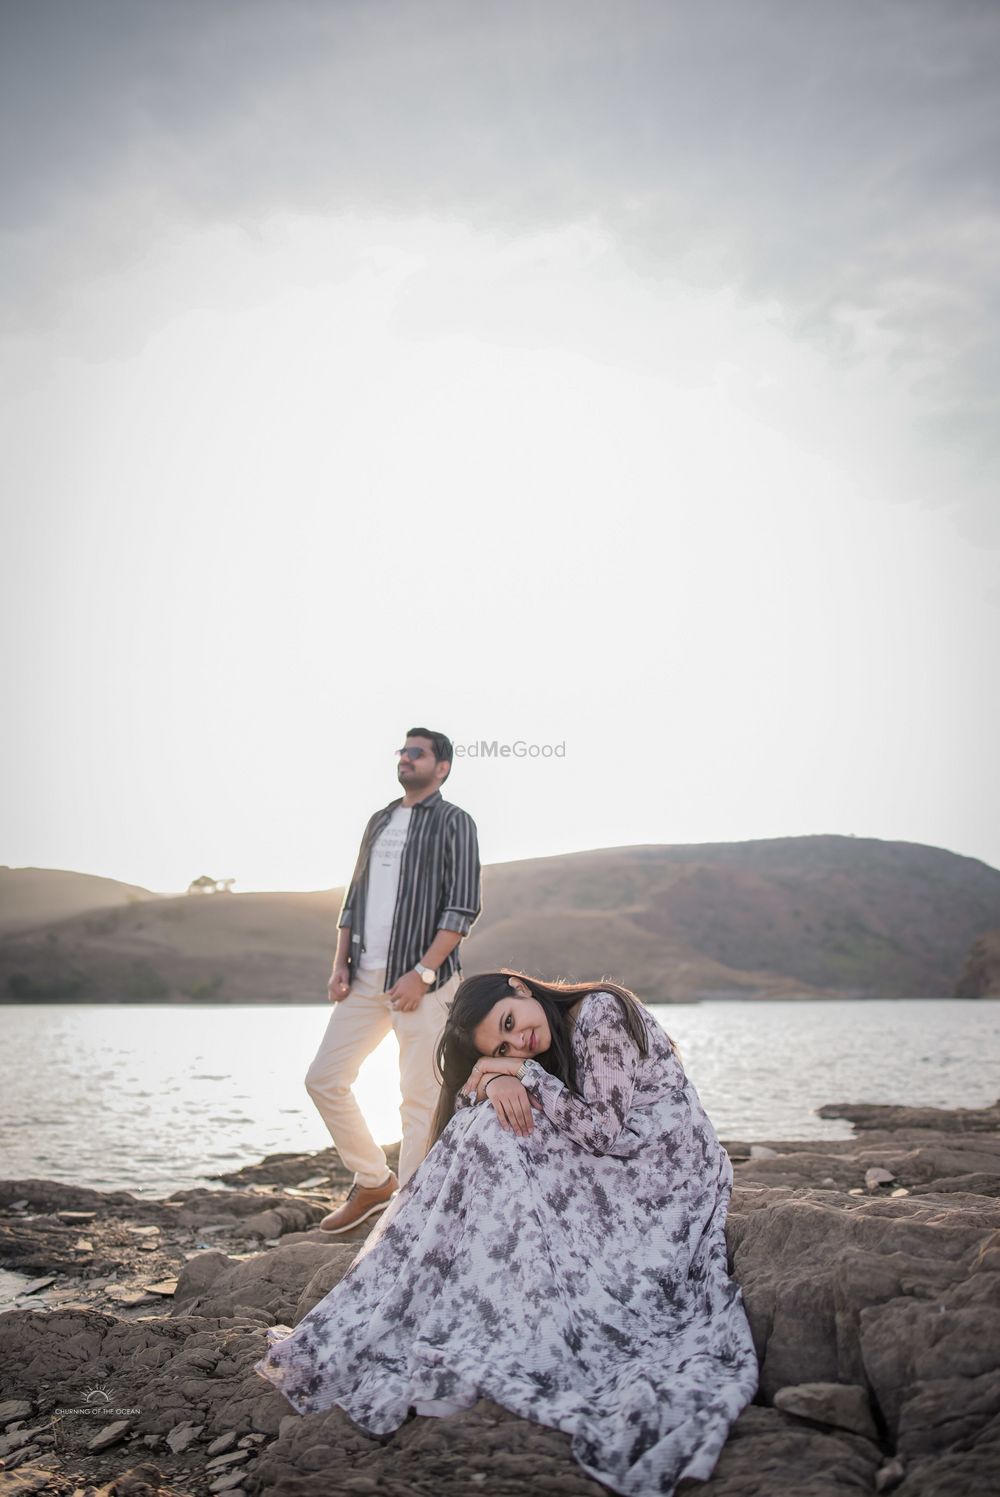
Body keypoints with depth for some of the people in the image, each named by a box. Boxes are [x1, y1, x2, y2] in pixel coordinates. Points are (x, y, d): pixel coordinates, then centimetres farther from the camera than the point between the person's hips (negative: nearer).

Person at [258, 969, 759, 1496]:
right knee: (492, 1129, -9)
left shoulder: (601, 1012, -15)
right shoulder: (553, 1045, 9)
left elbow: (601, 1128, -18)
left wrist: (525, 1073, -15)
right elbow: (465, 1107, 2)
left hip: (664, 1177, -8)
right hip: (604, 1177, 8)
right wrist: (494, 1081, -19)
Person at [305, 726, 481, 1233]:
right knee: (324, 1080, 5)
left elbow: (463, 907, -9)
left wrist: (422, 974, -16)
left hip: (423, 981, -7)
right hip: (366, 978, 7)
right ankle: (372, 1182, 20)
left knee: (420, 1097, -2)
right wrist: (340, 963, 8)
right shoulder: (380, 821, 17)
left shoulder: (453, 823, -2)